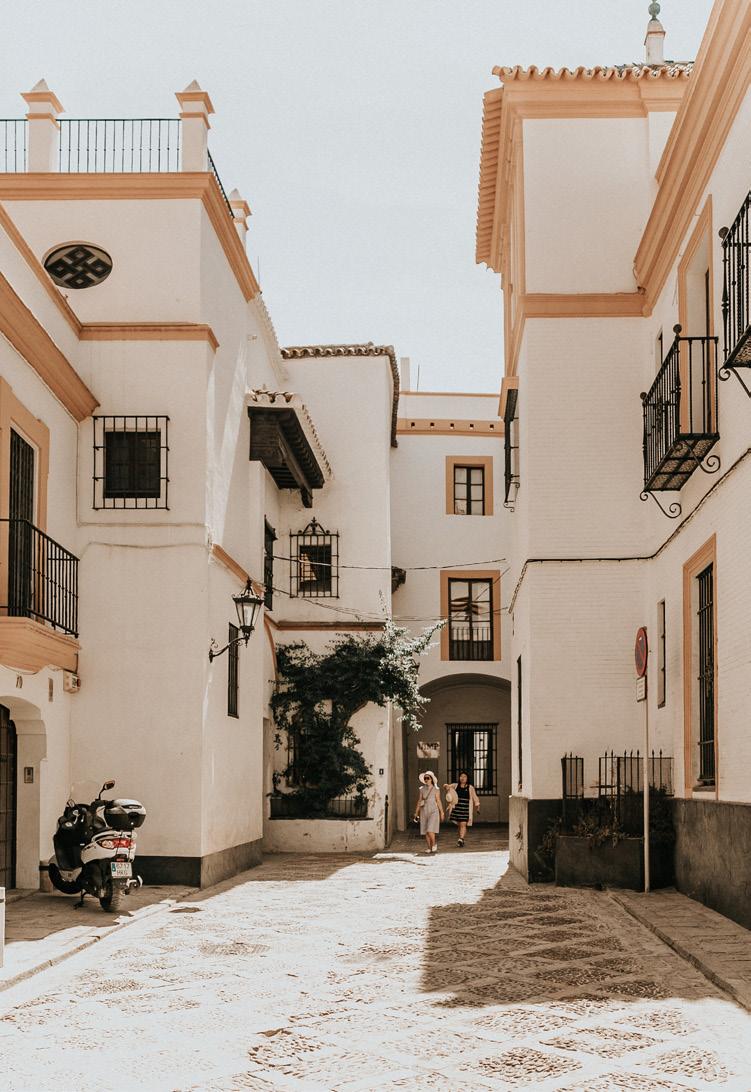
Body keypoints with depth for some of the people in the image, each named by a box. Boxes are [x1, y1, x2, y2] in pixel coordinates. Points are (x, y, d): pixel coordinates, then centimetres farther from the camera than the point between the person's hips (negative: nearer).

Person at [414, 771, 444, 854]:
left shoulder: (436, 789, -1)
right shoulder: (422, 789, 9)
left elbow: (438, 801, -1)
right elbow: (419, 801, 11)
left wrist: (441, 813, -3)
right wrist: (416, 813, 10)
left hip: (433, 811, -4)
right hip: (424, 812, 4)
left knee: (430, 830, -15)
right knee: (426, 832, 4)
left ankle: (434, 844, 9)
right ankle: (429, 848, 13)